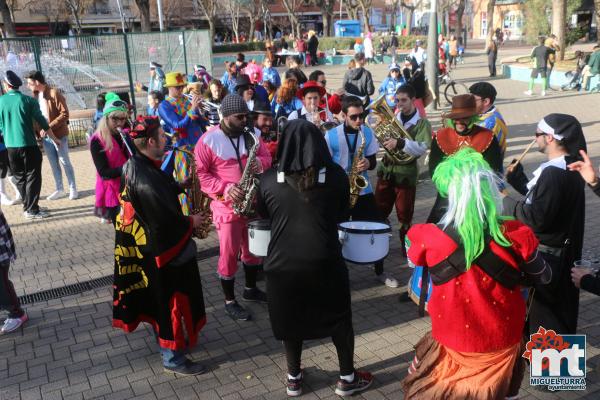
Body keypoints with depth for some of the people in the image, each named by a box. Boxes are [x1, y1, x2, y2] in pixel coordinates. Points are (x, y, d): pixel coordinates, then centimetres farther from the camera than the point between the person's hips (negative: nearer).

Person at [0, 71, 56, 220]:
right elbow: (42, 122, -5)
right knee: (32, 178, 2)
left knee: (19, 178, 16)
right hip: (28, 145, -4)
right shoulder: (28, 100, -8)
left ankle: (27, 206, 23)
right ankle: (32, 210, 0)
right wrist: (54, 138, 6)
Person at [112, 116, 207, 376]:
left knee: (159, 298, 24)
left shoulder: (136, 165, 1)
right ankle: (173, 359, 21)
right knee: (170, 301, 5)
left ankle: (168, 339, 44)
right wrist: (191, 222, -12)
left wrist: (180, 186, -1)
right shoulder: (146, 179, -30)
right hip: (161, 249, -10)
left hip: (146, 247, 10)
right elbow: (166, 221, -28)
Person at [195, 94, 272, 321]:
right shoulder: (208, 140, -13)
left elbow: (266, 157, 9)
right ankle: (230, 302, 19)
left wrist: (260, 163, -15)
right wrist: (226, 188, -24)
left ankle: (251, 289, 38)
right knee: (229, 254, 3)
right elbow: (201, 174, -12)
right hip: (226, 204, -5)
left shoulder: (252, 134, 3)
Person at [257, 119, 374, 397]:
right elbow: (342, 213, 7)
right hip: (325, 260, -1)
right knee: (339, 317, 18)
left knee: (291, 319, 19)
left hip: (283, 261, 1)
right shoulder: (336, 175, -8)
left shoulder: (269, 179, -7)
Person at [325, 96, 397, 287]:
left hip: (363, 191, 3)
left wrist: (367, 163, -18)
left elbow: (373, 161, 4)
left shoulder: (368, 132, -1)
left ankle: (380, 271, 23)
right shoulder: (331, 135, -11)